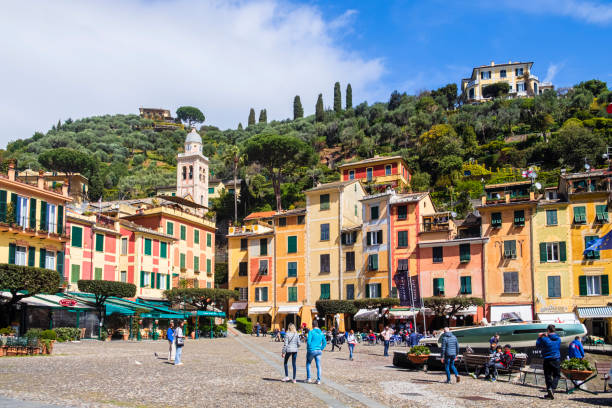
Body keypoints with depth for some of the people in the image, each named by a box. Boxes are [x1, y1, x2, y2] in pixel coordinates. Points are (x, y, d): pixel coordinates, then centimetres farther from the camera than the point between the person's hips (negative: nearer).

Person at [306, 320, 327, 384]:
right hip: (318, 351, 4)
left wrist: (309, 348, -2)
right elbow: (324, 342, 8)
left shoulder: (311, 332, -9)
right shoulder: (321, 333, 7)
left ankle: (308, 378, 13)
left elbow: (308, 341, -16)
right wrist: (321, 349, 11)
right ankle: (318, 380, 6)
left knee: (308, 363, 16)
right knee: (318, 366, 8)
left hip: (311, 350, -4)